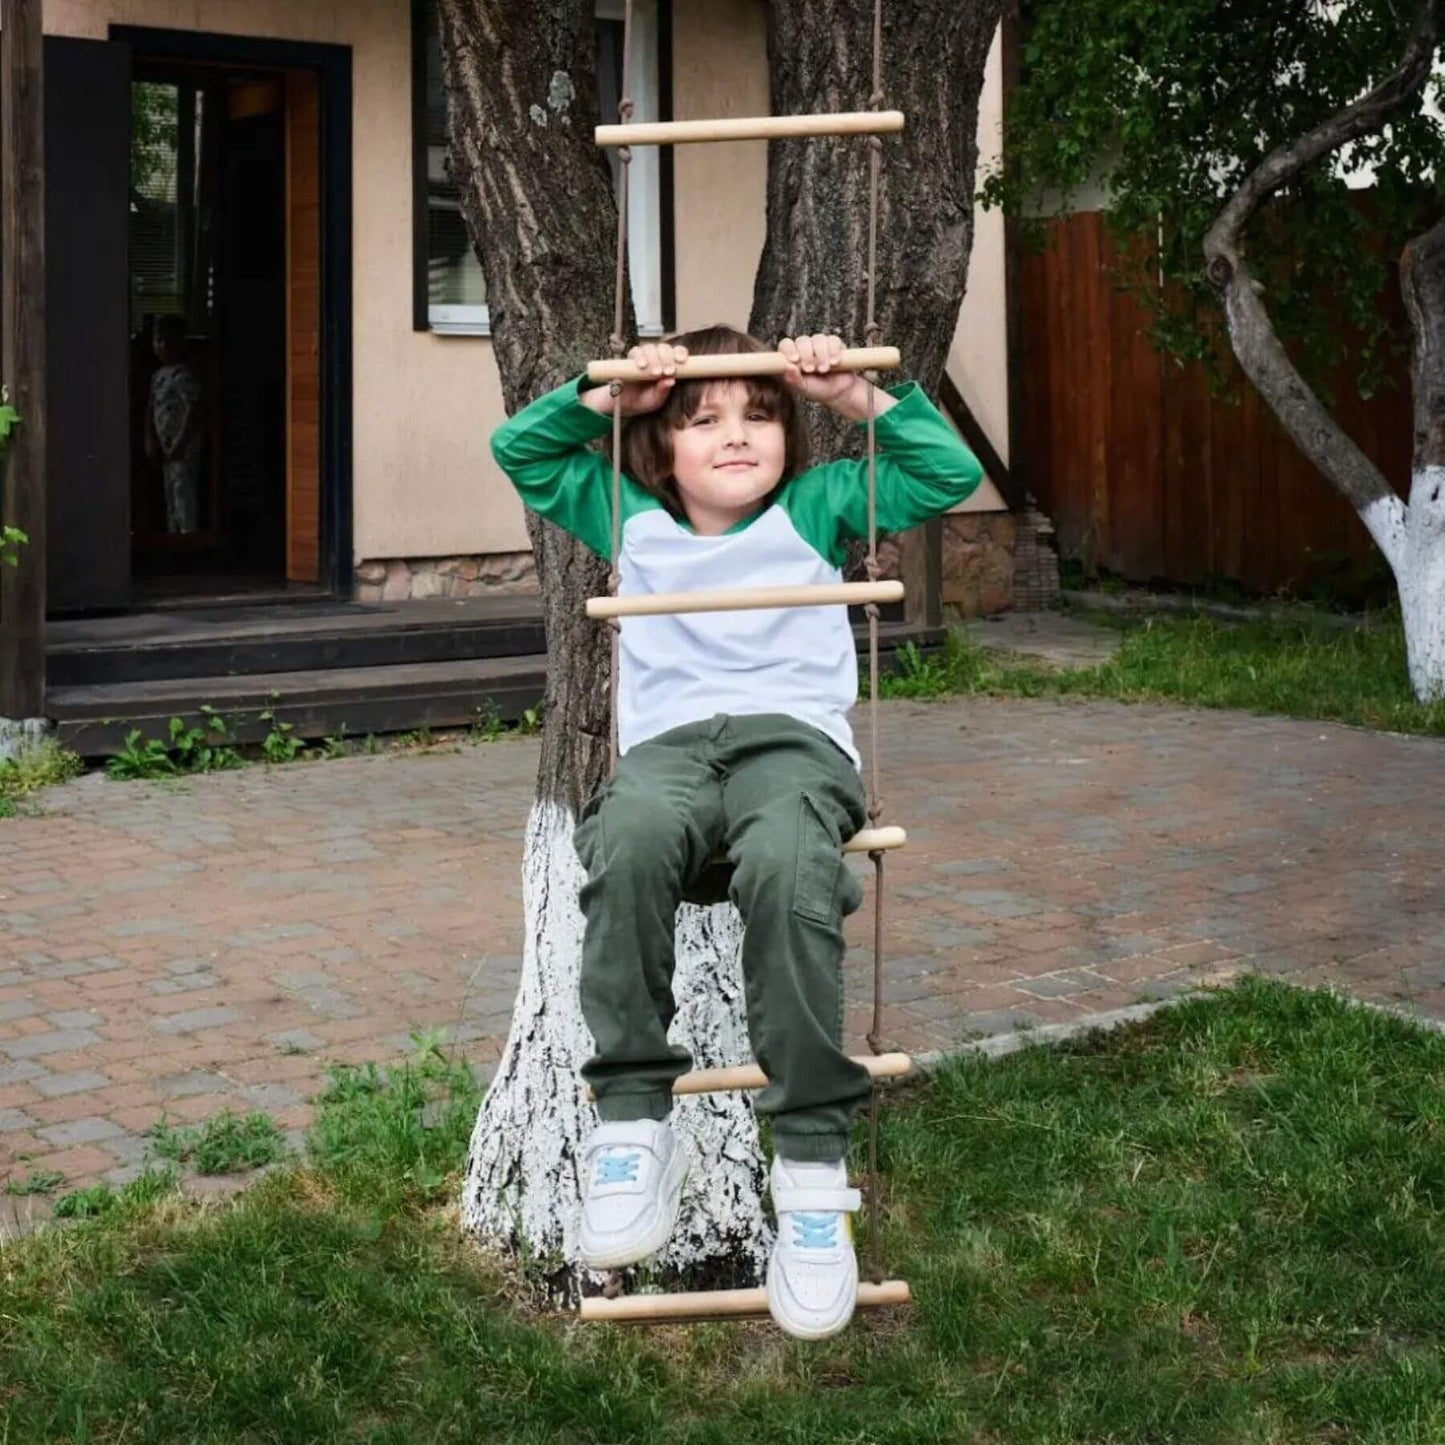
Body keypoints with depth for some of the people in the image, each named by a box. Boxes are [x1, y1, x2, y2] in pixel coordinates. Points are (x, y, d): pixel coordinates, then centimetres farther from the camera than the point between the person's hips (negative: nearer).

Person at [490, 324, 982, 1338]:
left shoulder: (816, 509, 24)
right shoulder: (631, 519, 28)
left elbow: (950, 472, 22)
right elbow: (520, 451, 30)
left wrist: (861, 398, 13)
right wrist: (607, 395, 17)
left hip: (796, 740, -1)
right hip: (667, 746, 1)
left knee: (785, 865, -41)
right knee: (629, 838, -41)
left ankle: (813, 1160, -37)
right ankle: (633, 1118, -35)